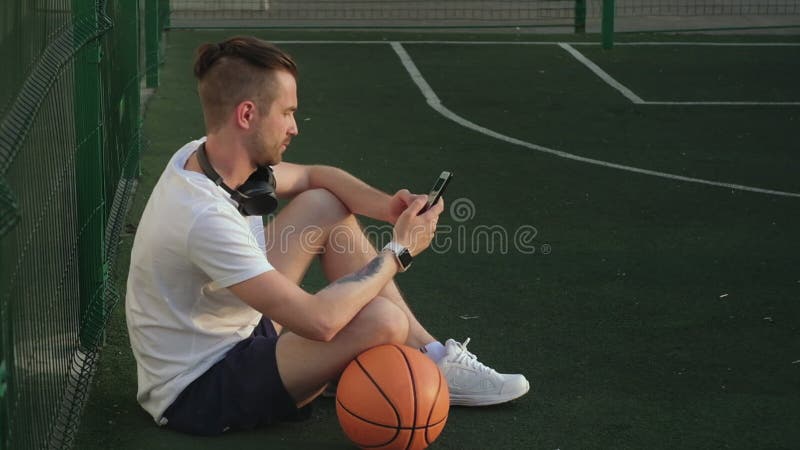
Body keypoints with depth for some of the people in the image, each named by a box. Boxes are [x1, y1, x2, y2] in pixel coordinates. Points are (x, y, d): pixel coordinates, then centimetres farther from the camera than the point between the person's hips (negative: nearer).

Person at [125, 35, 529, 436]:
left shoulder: (202, 156, -4)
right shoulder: (205, 218, -32)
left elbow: (311, 176, 13)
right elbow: (319, 320, -33)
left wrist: (384, 205, -7)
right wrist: (398, 252, -18)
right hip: (195, 395, -10)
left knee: (324, 206, 7)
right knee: (381, 319, -27)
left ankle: (431, 355, 11)